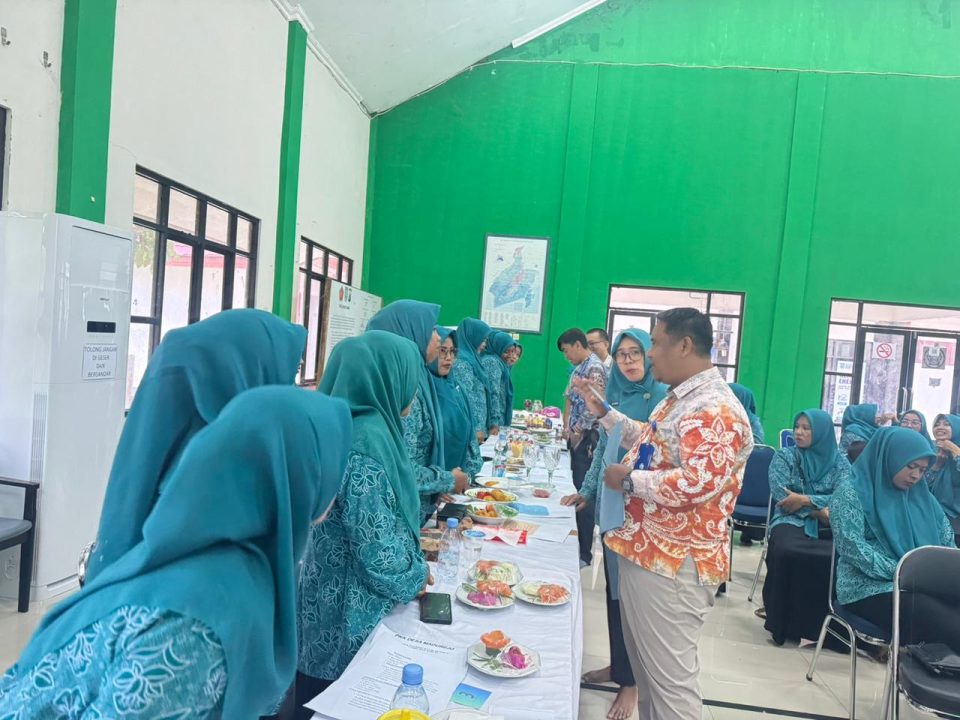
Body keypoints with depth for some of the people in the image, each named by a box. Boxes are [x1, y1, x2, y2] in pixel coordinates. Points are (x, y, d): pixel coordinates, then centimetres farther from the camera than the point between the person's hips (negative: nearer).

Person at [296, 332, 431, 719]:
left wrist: (412, 540, 14)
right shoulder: (367, 438, -27)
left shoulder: (363, 426, 3)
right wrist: (415, 575, -8)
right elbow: (376, 546, -25)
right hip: (352, 610, -9)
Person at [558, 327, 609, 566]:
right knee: (577, 490, 15)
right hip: (576, 437, 9)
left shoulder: (595, 368, -15)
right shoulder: (579, 367, 14)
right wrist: (567, 428, 9)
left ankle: (585, 553, 5)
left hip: (587, 438, -9)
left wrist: (577, 432, -10)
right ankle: (579, 543, 27)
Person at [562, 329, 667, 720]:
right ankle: (618, 663, 34)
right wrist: (587, 490, 18)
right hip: (612, 504, 6)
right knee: (613, 587, 15)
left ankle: (631, 679, 22)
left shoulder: (662, 397, -10)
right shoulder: (614, 396, 8)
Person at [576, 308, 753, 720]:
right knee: (645, 666, 24)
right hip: (644, 551, 11)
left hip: (673, 564, -10)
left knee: (669, 677, 3)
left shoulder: (714, 410, -22)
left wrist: (628, 480, -20)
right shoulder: (679, 397, 12)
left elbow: (696, 483, -32)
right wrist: (602, 412, 20)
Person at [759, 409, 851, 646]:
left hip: (830, 525, 1)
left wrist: (806, 499, -16)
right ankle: (784, 619, -18)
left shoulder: (839, 461, 12)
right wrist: (820, 511, -12)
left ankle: (829, 620, -15)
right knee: (786, 551, -35)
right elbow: (781, 496, -3)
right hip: (792, 520, -1)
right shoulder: (784, 457, 10)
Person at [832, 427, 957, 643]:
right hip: (871, 588, -6)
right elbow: (855, 550, -14)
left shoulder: (922, 496, 16)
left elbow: (947, 542, 16)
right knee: (951, 628, -29)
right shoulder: (851, 493, -6)